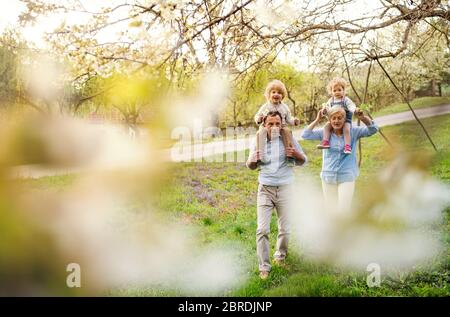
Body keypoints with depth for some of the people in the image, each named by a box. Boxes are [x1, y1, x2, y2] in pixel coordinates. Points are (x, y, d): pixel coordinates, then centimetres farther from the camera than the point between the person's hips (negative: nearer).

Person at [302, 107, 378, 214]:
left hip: (346, 178, -2)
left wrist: (363, 118, -25)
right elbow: (305, 135, -5)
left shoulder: (353, 132, -3)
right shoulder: (325, 132, 0)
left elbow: (373, 129, -8)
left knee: (344, 210, -5)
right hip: (328, 177, 2)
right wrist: (317, 120, -11)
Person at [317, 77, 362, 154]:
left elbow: (351, 106, -15)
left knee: (346, 130, -29)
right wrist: (324, 110, -12)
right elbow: (327, 108, 14)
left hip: (345, 119, -4)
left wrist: (355, 110, -39)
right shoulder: (331, 101, 12)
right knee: (326, 126, -19)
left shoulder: (346, 100, -3)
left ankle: (347, 146, -32)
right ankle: (325, 142, -24)